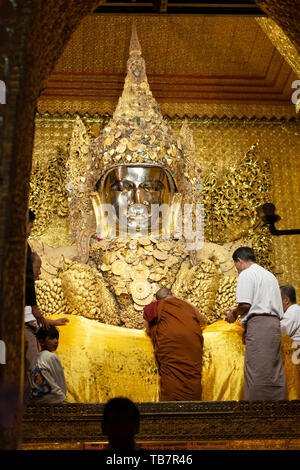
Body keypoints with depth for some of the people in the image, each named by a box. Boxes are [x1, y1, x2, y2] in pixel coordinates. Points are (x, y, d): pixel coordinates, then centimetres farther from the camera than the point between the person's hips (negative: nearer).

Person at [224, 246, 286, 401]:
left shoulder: (246, 274, 0)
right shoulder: (270, 275, 26)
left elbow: (245, 304, -12)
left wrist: (234, 313, 8)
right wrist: (237, 310, 29)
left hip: (258, 324, -8)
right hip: (274, 324, 8)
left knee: (256, 373, -10)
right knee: (275, 373, 6)